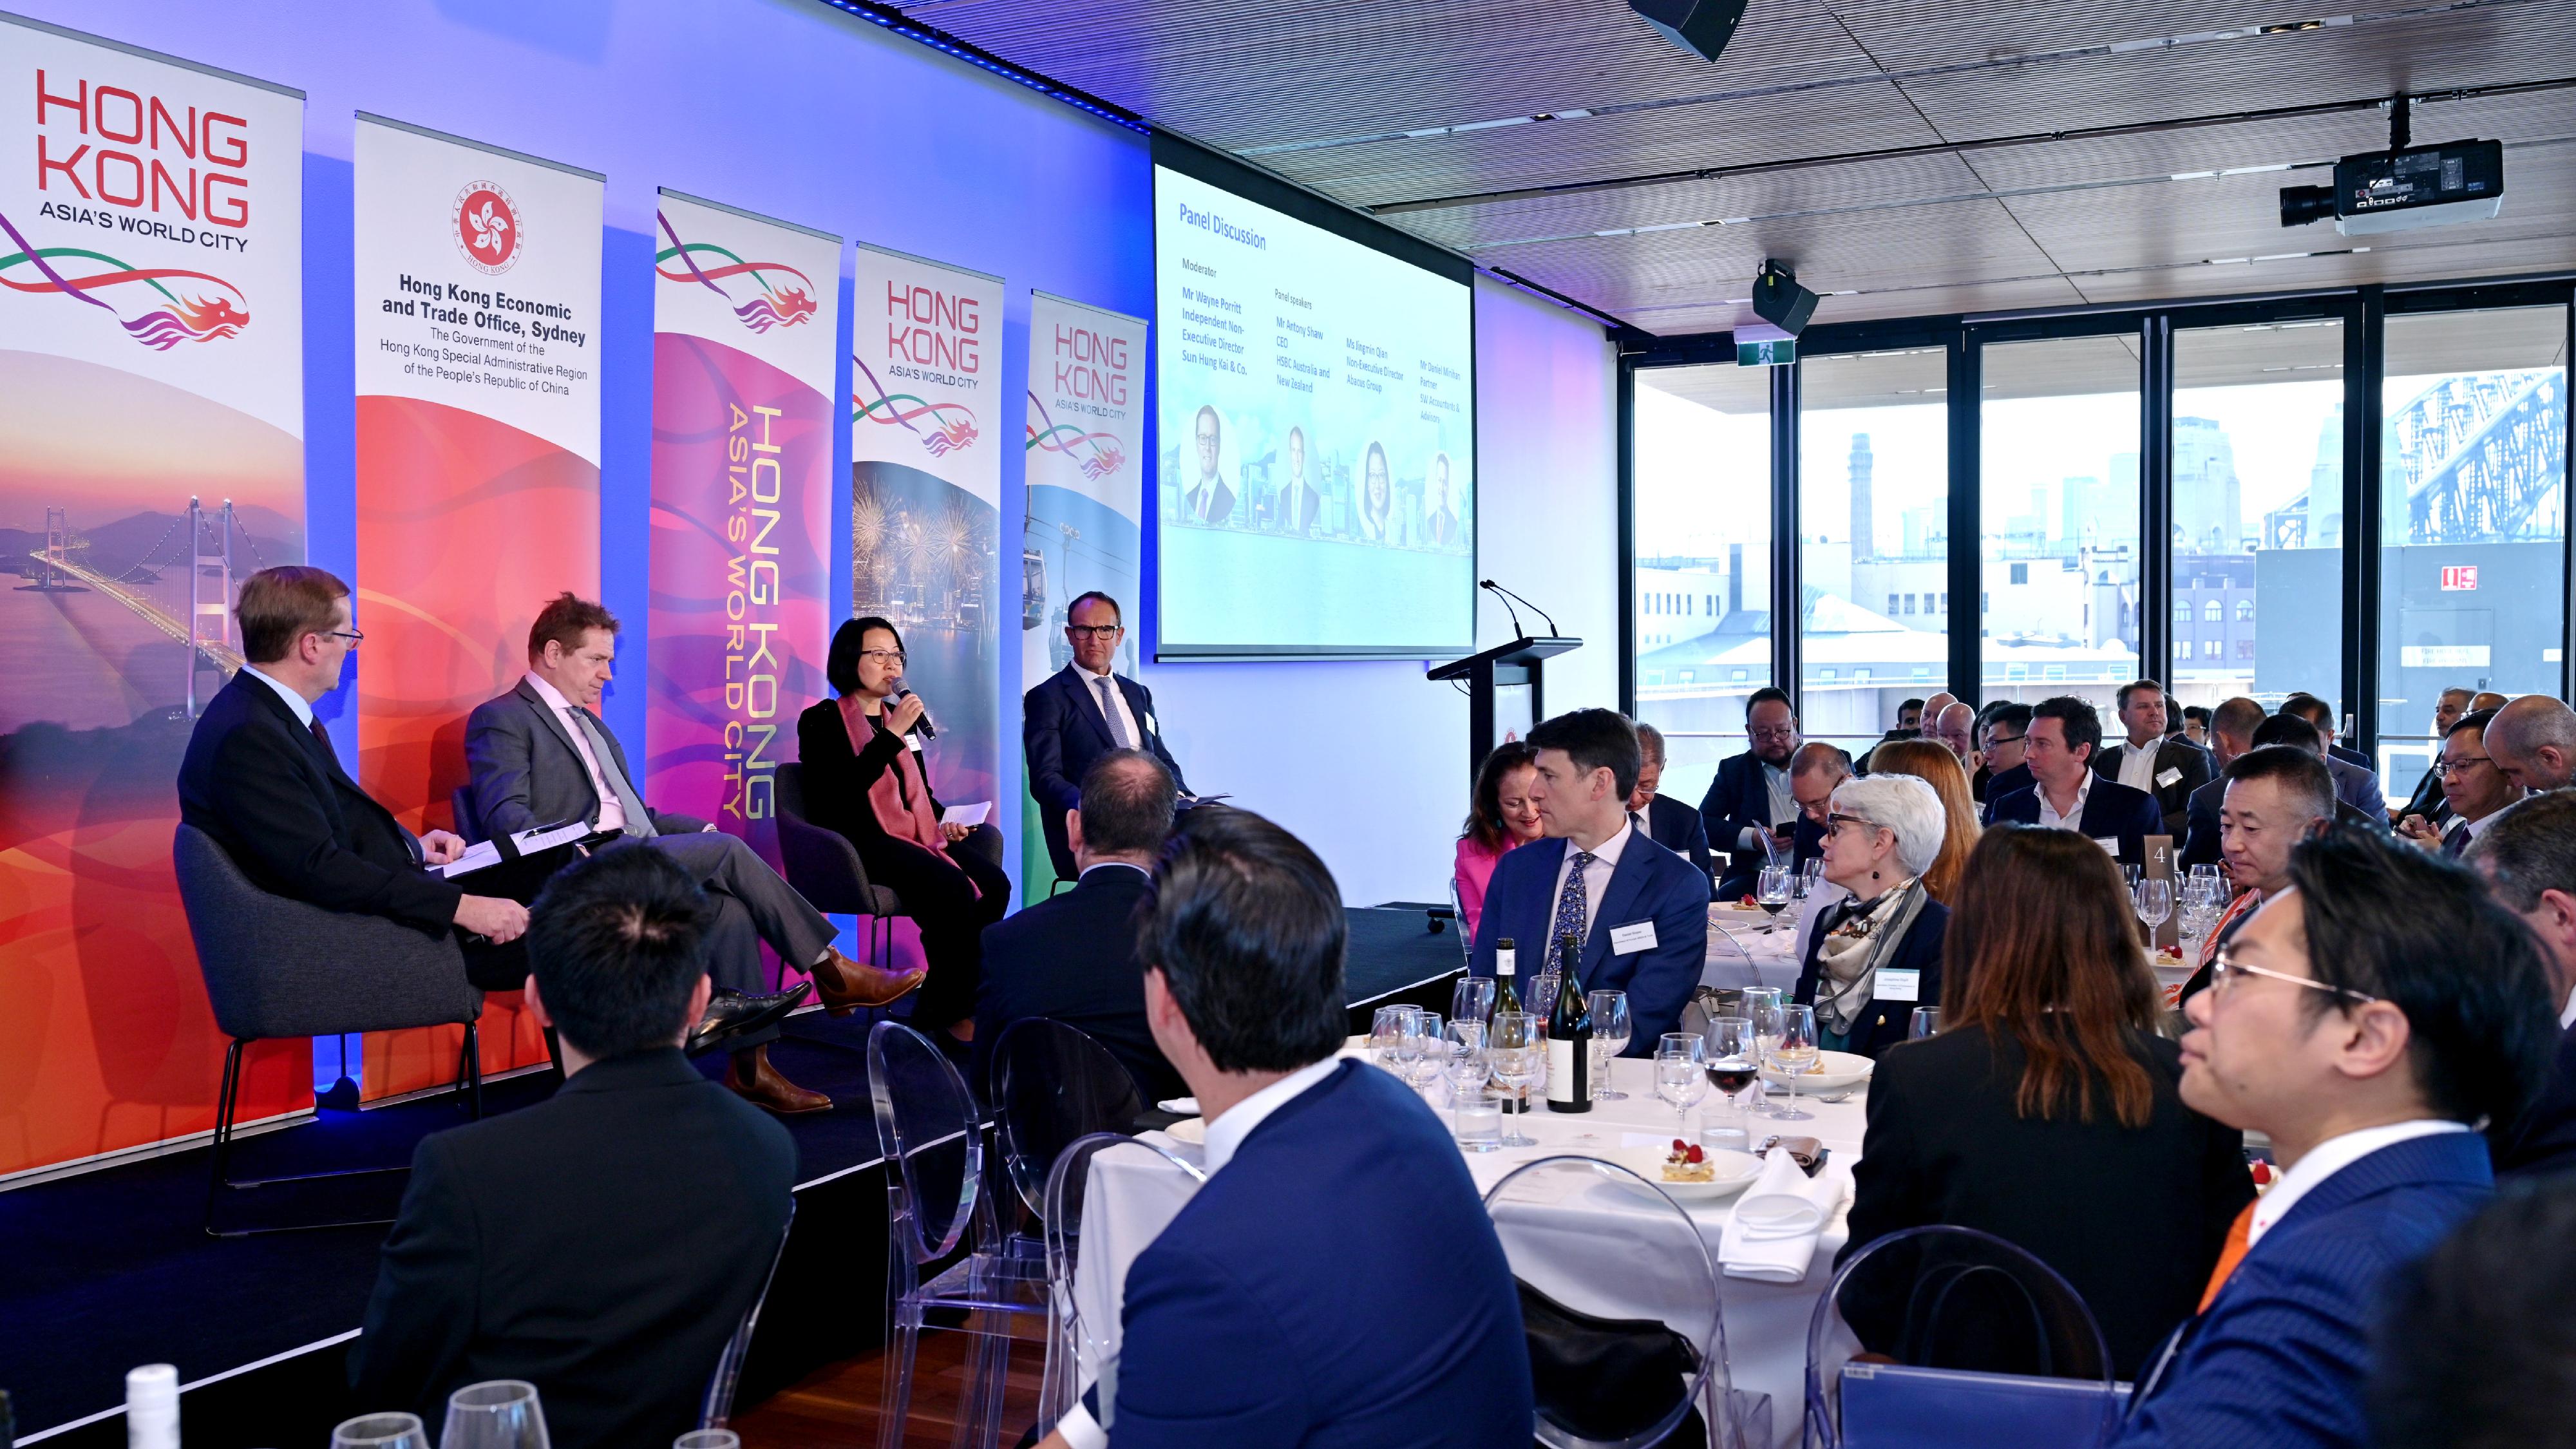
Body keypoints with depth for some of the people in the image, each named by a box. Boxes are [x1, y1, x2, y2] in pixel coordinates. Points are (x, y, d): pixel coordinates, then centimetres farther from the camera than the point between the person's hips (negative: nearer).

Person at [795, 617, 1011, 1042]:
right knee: (954, 890, -30)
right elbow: (842, 791, -15)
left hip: (915, 835, 7)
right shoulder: (821, 721, 1)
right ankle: (952, 1012, -15)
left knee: (994, 883, -20)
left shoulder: (899, 718, 22)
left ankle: (942, 1008, -14)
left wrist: (944, 821, 8)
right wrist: (891, 735, -17)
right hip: (859, 843, -7)